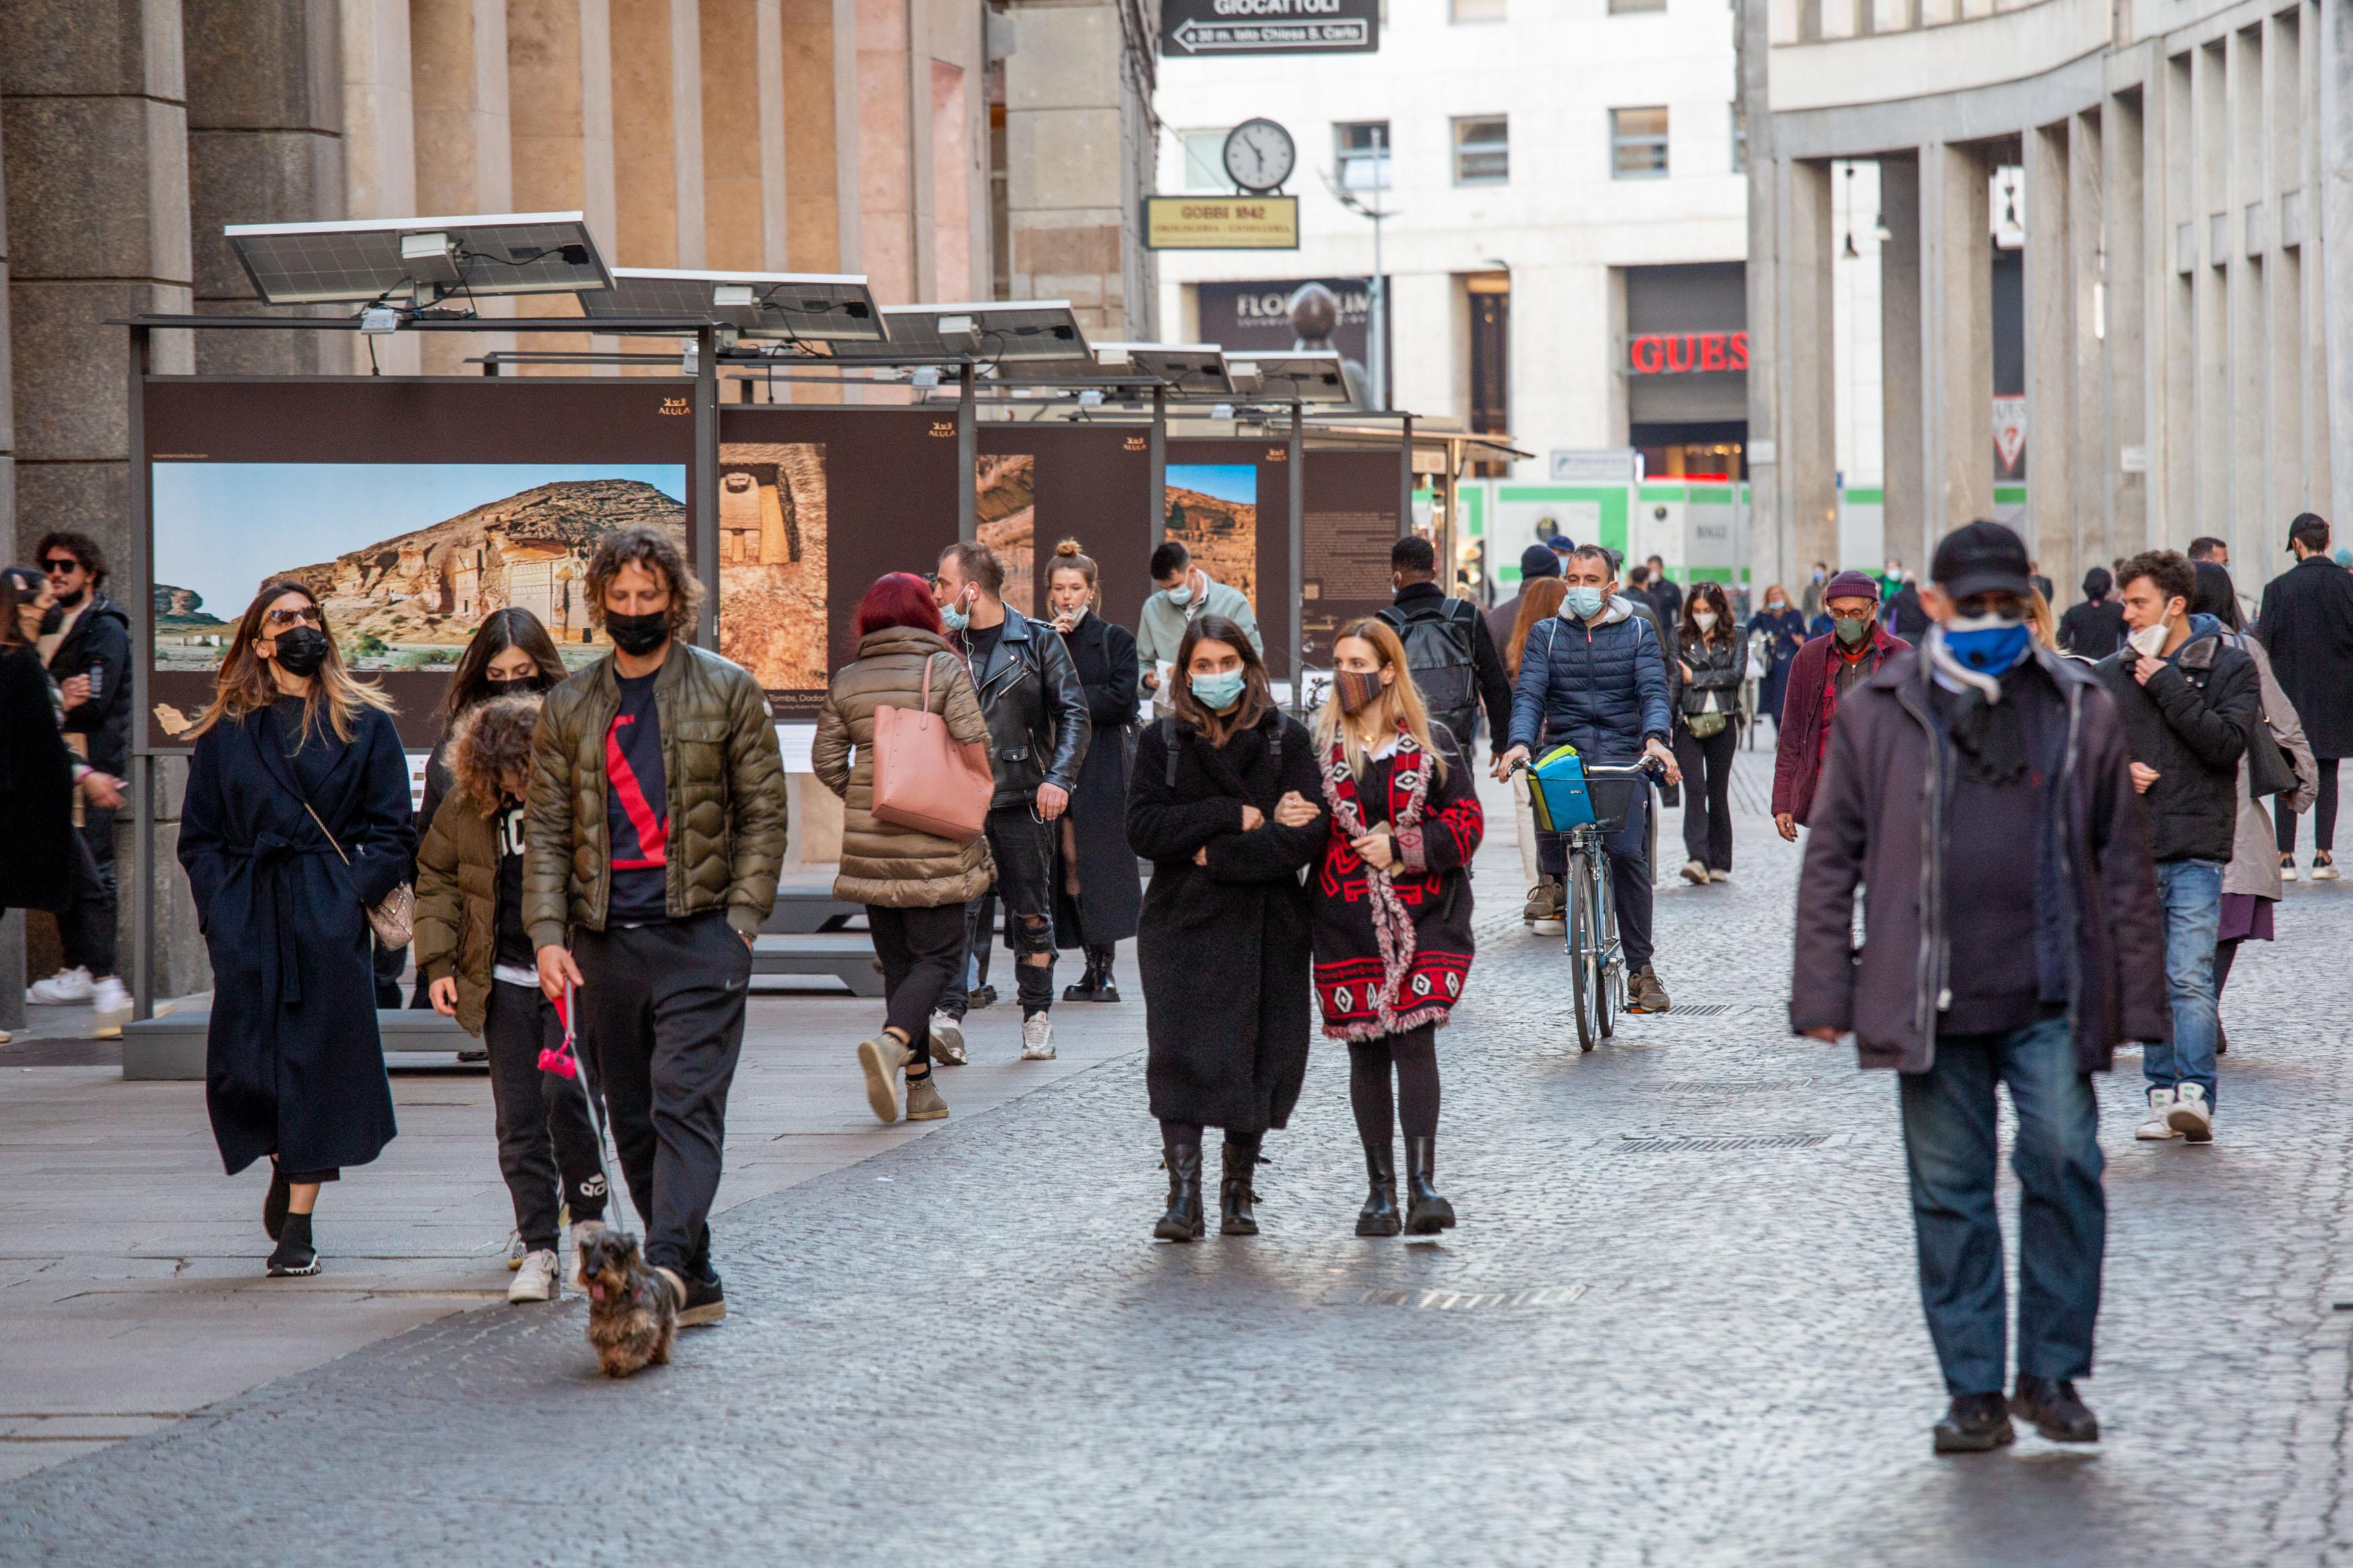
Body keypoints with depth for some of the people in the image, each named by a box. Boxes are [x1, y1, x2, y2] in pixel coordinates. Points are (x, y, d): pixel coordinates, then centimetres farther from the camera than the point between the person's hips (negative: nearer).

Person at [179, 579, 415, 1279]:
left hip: (332, 923, -1)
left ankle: (298, 1223, 4)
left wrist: (355, 896, -8)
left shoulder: (363, 723, 6)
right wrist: (222, 912, -3)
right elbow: (199, 837, 10)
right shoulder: (226, 731, 8)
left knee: (320, 1058, -4)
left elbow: (393, 833, 5)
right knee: (241, 1069, -4)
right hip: (249, 922, 1)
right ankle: (284, 1166, 28)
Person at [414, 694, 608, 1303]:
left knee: (564, 1092, -17)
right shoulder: (466, 803, 2)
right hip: (508, 980, 3)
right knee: (518, 1120, 1)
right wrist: (437, 961, 7)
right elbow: (435, 879, 15)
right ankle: (539, 1251, 6)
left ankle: (588, 1218, 5)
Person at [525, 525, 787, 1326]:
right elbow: (545, 831, 11)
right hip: (604, 943, 4)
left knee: (686, 1102, -16)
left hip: (698, 935, -4)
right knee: (633, 1122, 5)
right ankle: (696, 1284, 12)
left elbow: (764, 813, 4)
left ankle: (668, 1262, -26)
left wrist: (740, 920, -6)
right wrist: (548, 935, -1)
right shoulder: (568, 707, 12)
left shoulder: (726, 691, 5)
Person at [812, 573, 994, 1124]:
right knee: (938, 955, 1)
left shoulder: (846, 681, 7)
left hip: (869, 844, 4)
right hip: (934, 845, -4)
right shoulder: (945, 670, -5)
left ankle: (920, 1084, 9)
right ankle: (894, 1042, -25)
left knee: (898, 960, 11)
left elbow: (826, 759, 5)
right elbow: (974, 744, -12)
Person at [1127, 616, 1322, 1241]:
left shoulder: (1287, 739, 2)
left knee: (1260, 1056, 3)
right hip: (1183, 926, 0)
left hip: (1267, 926, 0)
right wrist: (1238, 818, -13)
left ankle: (1238, 1190, 16)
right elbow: (1144, 829, -7)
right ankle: (1184, 1195, -12)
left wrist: (1216, 855, -12)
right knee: (1180, 1053, -11)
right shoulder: (1162, 741, 5)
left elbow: (1308, 836, -8)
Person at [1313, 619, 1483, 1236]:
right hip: (1347, 920, 2)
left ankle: (1423, 1182, -13)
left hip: (1422, 915, -2)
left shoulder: (1429, 743, 4)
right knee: (1366, 1053, 5)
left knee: (1415, 1041, -13)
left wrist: (1401, 848, -11)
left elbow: (1467, 819, 0)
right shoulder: (1317, 744, 8)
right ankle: (1380, 1189, 13)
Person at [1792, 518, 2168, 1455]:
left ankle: (2053, 1375, 6)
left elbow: (2123, 860, 11)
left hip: (2051, 999, 0)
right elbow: (1832, 856, 8)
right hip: (1932, 1004, 0)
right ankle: (1974, 1394, 11)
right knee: (1950, 1194, 3)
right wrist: (1824, 991, 2)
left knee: (2065, 1165, -9)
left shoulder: (2080, 710, 8)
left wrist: (2136, 1000, 8)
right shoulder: (1878, 712, 6)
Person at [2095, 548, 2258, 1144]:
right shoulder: (2111, 673, 11)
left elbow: (2226, 743, -12)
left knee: (2190, 978, -14)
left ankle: (2195, 1094, -19)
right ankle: (2163, 1094, 11)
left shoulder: (2229, 667, 2)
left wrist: (2166, 686, -12)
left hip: (2197, 851, -4)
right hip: (2130, 848, 4)